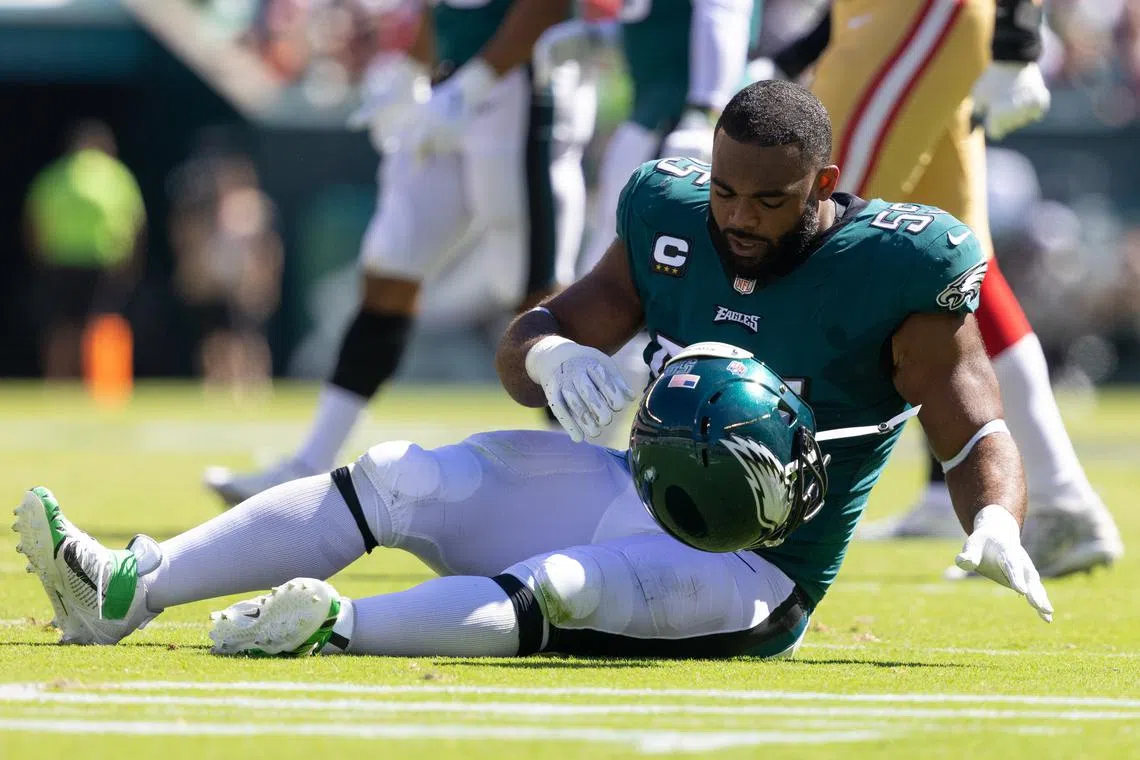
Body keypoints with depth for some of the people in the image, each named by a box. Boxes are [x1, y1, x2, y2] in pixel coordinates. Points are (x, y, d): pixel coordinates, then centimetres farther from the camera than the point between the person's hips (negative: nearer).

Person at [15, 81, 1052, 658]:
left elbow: (979, 436, -13)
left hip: (748, 573, -6)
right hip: (639, 496, 6)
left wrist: (997, 529, -34)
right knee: (403, 479, -10)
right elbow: (527, 345, 7)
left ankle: (338, 627, -53)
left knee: (571, 588, -36)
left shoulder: (895, 274, -13)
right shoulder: (673, 226, 3)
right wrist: (549, 352, -18)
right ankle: (132, 589, -19)